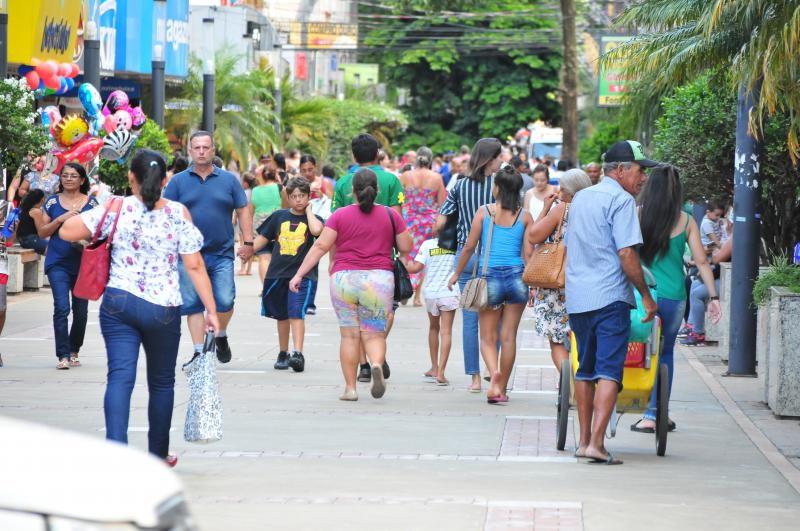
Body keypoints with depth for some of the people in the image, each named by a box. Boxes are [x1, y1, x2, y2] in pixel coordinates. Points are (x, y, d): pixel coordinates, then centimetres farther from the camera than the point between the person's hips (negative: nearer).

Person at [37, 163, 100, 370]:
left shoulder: (91, 203, 5)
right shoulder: (53, 202, 6)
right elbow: (42, 232, 4)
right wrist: (60, 219, -11)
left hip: (83, 262, 1)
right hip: (58, 262, -1)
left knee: (81, 310, 8)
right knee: (61, 307, -13)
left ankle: (73, 351, 25)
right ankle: (63, 356, -13)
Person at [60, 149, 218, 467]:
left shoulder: (116, 209, -3)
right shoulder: (179, 214, -2)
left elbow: (66, 232, -3)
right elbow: (194, 266, -5)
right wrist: (211, 310, 0)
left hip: (118, 304, 0)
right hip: (163, 309, 0)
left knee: (120, 377, -6)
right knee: (162, 381, 16)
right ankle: (158, 455, 28)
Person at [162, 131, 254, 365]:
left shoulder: (229, 180, 7)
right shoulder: (178, 182, 5)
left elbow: (243, 212, 9)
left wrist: (248, 242, 1)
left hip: (222, 253, 0)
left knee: (225, 301, -7)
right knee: (192, 304, 2)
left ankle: (220, 336, 22)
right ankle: (199, 352, 8)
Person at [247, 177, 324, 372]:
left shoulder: (313, 218, 3)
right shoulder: (279, 216, 10)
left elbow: (317, 230, -21)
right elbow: (263, 238, 15)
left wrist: (308, 210, -6)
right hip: (277, 273, 4)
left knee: (296, 313, -18)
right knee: (282, 316, 15)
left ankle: (298, 354, -25)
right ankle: (283, 354, 28)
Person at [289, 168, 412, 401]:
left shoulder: (340, 215, 0)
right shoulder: (391, 215, 2)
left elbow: (321, 246, -3)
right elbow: (406, 248, 5)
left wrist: (299, 274, 0)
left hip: (344, 278, 0)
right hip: (379, 279, 0)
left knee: (349, 335, 7)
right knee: (374, 334, 5)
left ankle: (350, 388, 5)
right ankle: (377, 364, -26)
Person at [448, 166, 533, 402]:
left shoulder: (484, 212, -3)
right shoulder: (525, 216, 0)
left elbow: (469, 247, 1)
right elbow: (528, 253, -2)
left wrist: (457, 274, 14)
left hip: (490, 276, -1)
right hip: (516, 277, 1)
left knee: (488, 337, 7)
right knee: (509, 337, 9)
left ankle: (494, 372, -22)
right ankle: (501, 389, 12)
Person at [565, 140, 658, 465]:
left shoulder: (580, 198, 17)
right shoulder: (621, 200, -8)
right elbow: (627, 254, -15)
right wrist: (646, 295, -9)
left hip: (577, 298, 8)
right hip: (610, 298, -8)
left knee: (585, 370, 15)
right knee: (608, 371, -9)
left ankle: (584, 441, 19)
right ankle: (596, 443, -17)